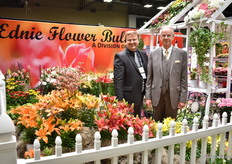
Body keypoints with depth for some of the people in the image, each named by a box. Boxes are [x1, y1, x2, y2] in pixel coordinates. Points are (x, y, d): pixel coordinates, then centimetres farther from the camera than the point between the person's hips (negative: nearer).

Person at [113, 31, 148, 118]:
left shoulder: (143, 55, 10)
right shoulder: (120, 57, -10)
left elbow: (147, 75, 15)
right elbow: (118, 80, -14)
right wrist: (120, 100, -18)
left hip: (141, 97, 7)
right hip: (128, 98, -6)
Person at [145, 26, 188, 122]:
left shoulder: (182, 54, 1)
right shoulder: (153, 54, 5)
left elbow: (184, 78, 0)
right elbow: (149, 77, 5)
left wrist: (183, 98, -3)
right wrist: (147, 97, 1)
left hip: (173, 96, -1)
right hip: (157, 96, 1)